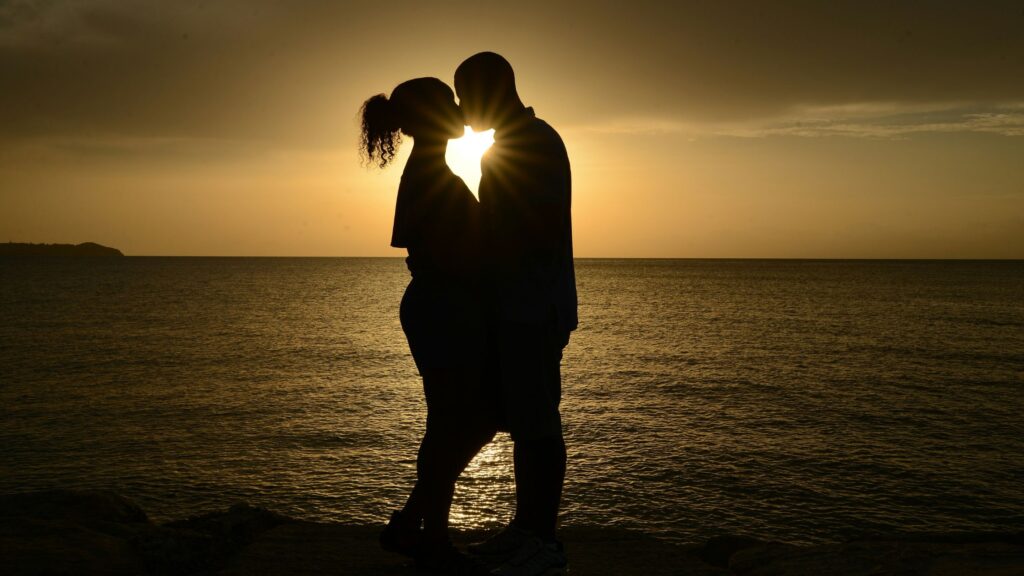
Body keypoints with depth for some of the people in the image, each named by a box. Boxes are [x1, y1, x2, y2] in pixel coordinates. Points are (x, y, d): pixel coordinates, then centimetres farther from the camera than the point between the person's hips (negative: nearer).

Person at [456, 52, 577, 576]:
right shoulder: (511, 148, 20)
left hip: (534, 307, -10)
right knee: (523, 420, 13)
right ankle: (525, 528, 22)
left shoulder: (538, 143, -10)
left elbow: (544, 231, -20)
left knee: (537, 423, -6)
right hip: (513, 306, 10)